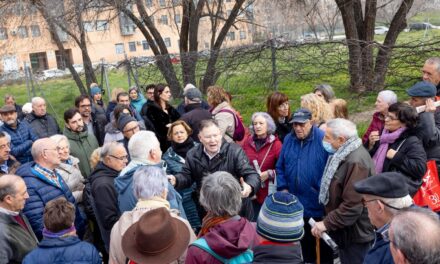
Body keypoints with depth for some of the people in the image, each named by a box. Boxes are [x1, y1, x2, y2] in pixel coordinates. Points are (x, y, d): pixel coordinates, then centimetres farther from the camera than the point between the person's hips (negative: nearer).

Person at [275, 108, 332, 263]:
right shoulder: (288, 139, 2)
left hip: (319, 204, -5)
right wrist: (283, 188, 0)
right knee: (305, 240, 22)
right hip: (296, 203, 5)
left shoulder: (323, 139, -16)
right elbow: (280, 167, 9)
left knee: (323, 243, 12)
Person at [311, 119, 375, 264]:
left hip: (356, 233, -9)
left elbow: (352, 206, -30)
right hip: (346, 229, 9)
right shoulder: (346, 154, 6)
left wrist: (327, 223, -22)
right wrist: (328, 221, 15)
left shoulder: (356, 162, -27)